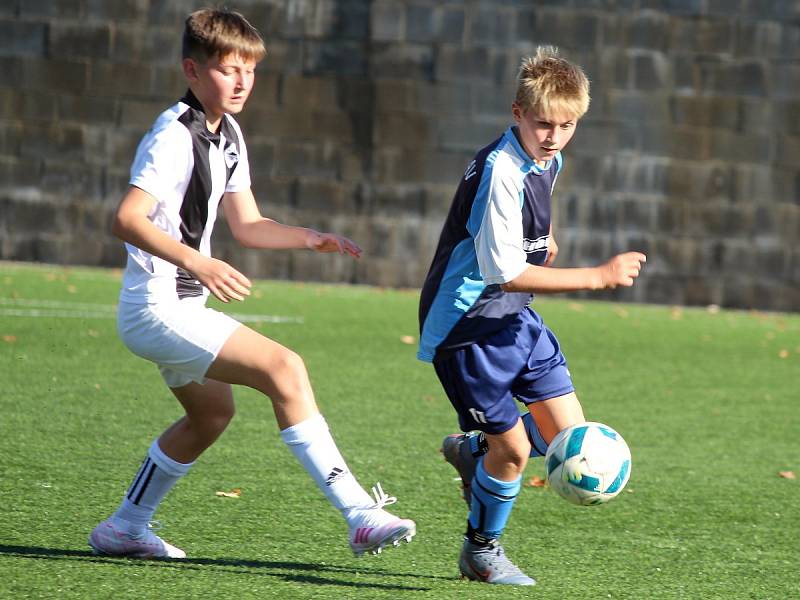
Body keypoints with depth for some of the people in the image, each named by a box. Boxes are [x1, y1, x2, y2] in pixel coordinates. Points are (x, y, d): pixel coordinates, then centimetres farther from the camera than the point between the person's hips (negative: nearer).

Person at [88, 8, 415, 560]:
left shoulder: (227, 134, 12)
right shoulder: (174, 137, -18)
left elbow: (247, 225, 16)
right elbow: (127, 219, -29)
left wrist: (310, 238, 1)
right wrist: (197, 263, -40)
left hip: (180, 307, 11)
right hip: (156, 307, -11)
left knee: (212, 412, 28)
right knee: (284, 368, -22)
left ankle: (125, 528, 40)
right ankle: (360, 515, -26)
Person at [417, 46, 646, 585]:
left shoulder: (548, 161, 4)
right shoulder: (500, 172, -24)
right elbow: (508, 273, -27)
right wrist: (600, 276, -26)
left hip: (513, 318, 8)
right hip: (466, 323, -8)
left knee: (569, 435, 3)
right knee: (513, 447, -3)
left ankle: (473, 451, 28)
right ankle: (482, 551, 20)